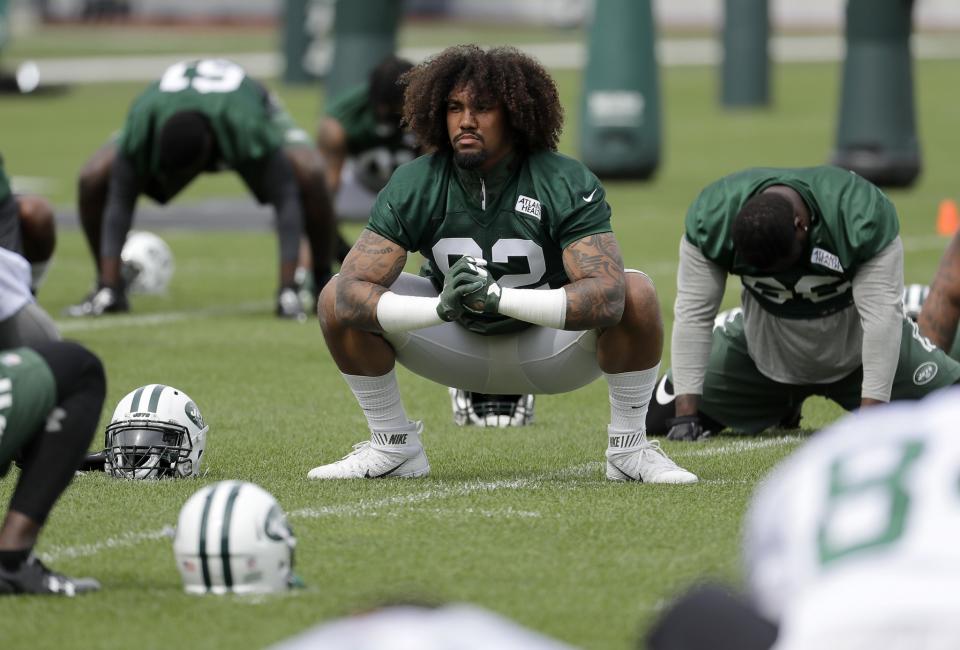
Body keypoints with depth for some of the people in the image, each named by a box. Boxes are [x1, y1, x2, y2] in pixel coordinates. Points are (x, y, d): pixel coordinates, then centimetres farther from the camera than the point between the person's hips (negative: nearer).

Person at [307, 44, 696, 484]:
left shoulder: (566, 185, -24)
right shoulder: (413, 187, -18)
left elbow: (606, 296, -38)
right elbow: (353, 290, -27)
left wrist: (498, 298, -50)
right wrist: (440, 307, -46)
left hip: (549, 346, -2)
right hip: (460, 344, 2)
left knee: (635, 293, -31)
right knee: (337, 298, -18)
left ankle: (629, 449, -12)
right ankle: (393, 448, 0)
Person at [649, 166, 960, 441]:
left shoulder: (861, 215, -35)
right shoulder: (712, 217, -28)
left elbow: (880, 316, -33)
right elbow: (694, 313, -23)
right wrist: (686, 414, -27)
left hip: (855, 347, -2)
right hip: (762, 352, 2)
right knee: (658, 418, -1)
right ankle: (780, 407, 27)